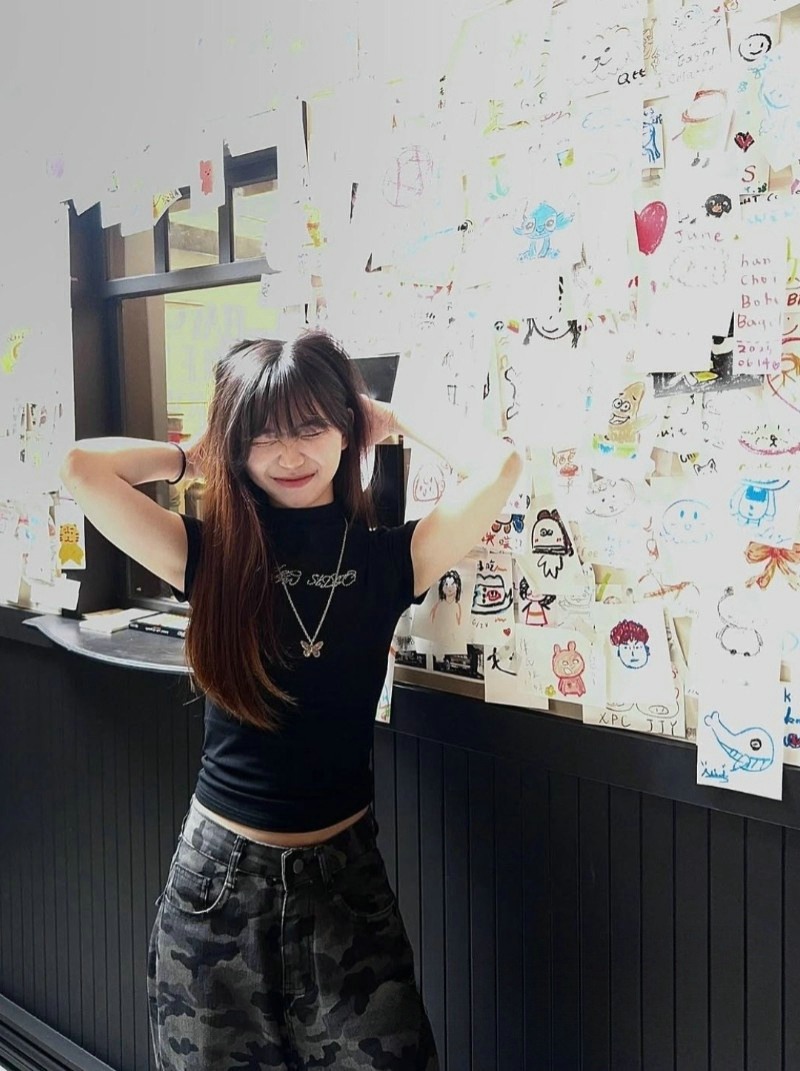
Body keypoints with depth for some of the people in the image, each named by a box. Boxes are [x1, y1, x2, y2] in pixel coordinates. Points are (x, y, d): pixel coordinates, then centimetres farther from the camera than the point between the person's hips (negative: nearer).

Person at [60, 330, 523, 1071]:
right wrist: (193, 456, -2)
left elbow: (498, 467, -21)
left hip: (342, 869, 0)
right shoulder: (210, 553, -6)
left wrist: (396, 420, -5)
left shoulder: (388, 557, -6)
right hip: (219, 870, 1)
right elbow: (79, 466, -16)